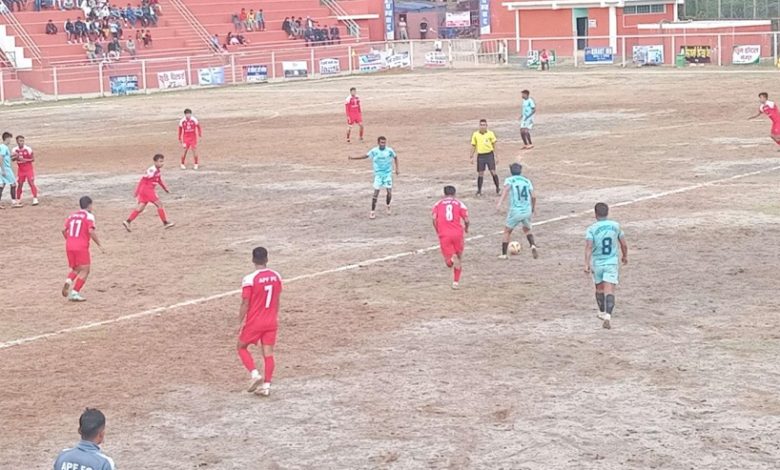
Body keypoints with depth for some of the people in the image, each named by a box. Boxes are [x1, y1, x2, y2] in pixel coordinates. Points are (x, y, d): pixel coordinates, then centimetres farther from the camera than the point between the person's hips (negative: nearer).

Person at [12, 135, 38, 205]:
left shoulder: (28, 149, -13)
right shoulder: (15, 150, -3)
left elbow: (33, 159, -8)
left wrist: (25, 160, -23)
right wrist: (16, 157, -14)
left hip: (29, 169, -3)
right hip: (20, 170, 3)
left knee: (31, 183, -10)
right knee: (19, 184, 6)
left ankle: (35, 199, -10)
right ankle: (18, 200, 16)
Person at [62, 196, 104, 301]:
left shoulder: (72, 215, 14)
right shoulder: (89, 216, -3)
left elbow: (64, 230, 13)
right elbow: (91, 231, -17)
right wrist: (99, 245, -11)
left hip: (69, 246, 6)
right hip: (81, 247, -6)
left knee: (75, 269, 21)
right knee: (85, 271, 2)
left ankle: (68, 281, -9)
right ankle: (74, 293, -9)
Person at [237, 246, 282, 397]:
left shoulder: (249, 279, -18)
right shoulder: (276, 276, -1)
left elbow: (245, 304, -14)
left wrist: (240, 322, -4)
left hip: (254, 322, -4)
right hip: (271, 322, 4)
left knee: (242, 347, 15)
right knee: (268, 353, 7)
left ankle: (255, 374, -2)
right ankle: (266, 386, 5)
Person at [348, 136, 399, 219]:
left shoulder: (389, 150, -9)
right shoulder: (374, 151, -9)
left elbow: (395, 157, 8)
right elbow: (366, 156, 4)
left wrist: (396, 169, 5)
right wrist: (353, 158, -1)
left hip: (388, 175, 0)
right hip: (378, 175, 0)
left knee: (389, 192, -4)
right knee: (376, 193, -7)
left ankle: (388, 206, 27)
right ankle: (373, 212, 0)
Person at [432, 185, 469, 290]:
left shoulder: (438, 204, 11)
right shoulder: (459, 204, 8)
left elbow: (434, 219, -1)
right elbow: (466, 220, 1)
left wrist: (438, 232, 14)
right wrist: (466, 229, 22)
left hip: (444, 235, 0)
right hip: (457, 234, 0)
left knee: (449, 263, 2)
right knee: (459, 258, 19)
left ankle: (452, 259, -34)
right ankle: (456, 282, 16)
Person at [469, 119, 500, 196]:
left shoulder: (490, 133, -2)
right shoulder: (475, 134, 1)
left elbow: (494, 145, 3)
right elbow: (473, 146, 9)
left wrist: (496, 156, 0)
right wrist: (471, 157, 6)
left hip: (489, 154, -1)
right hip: (480, 156, 1)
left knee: (493, 172, -4)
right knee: (480, 173, 4)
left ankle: (497, 188, 11)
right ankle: (479, 191, 14)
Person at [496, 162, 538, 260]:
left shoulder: (509, 180, 1)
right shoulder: (527, 181, 10)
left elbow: (506, 189, -21)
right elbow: (533, 196, 2)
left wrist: (500, 202, -33)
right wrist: (533, 207, 20)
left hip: (515, 211, -3)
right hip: (527, 211, 3)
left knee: (507, 231, 16)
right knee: (527, 230, 26)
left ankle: (503, 254, 17)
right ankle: (533, 246, 1)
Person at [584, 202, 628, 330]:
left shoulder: (592, 229, -8)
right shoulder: (616, 226, -1)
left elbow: (589, 246, -20)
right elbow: (624, 244, 6)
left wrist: (587, 263, -24)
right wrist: (625, 256, 24)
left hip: (597, 263, 0)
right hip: (612, 262, 0)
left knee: (599, 288, 21)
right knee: (609, 291, -7)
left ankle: (602, 313, 39)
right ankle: (607, 317, -24)